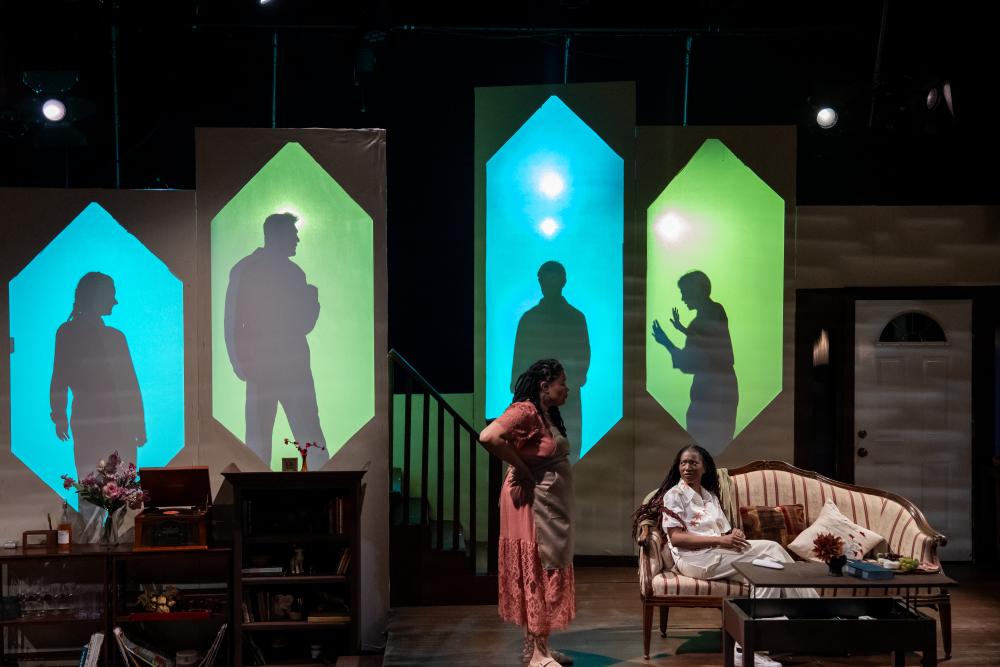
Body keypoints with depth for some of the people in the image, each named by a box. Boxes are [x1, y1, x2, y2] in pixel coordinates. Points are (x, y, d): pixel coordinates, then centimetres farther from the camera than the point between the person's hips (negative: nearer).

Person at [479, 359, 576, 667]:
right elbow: (488, 437, -32)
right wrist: (521, 469, -21)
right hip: (532, 505, -9)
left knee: (546, 573, 13)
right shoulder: (525, 411, -18)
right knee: (537, 573, -4)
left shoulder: (548, 414, 11)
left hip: (551, 506, 9)